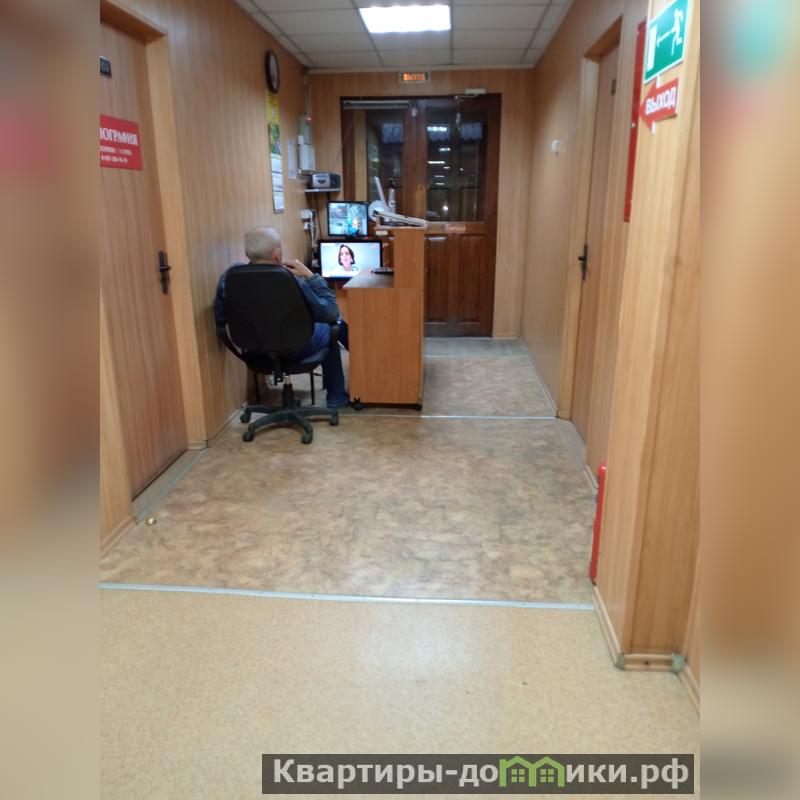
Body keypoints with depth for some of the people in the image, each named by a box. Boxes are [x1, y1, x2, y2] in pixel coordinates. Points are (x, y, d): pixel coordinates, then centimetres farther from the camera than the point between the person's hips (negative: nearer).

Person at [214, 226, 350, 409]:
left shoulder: (229, 277, -18)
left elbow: (220, 319, -4)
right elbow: (331, 313, -25)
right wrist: (310, 276, -18)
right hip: (293, 350, -5)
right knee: (330, 327, 27)